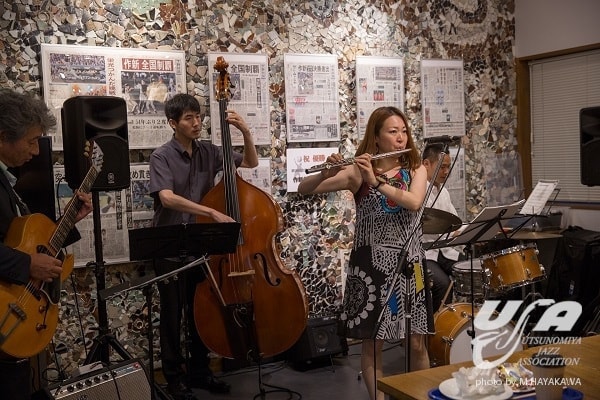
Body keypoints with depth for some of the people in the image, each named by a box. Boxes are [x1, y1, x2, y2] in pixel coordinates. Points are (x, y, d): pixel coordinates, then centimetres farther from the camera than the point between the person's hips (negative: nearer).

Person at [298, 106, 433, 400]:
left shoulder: (415, 169, 4)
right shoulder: (358, 171, -4)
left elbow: (414, 202, -17)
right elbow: (303, 189, -7)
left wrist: (377, 181, -25)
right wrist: (327, 174, -25)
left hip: (409, 263, 2)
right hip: (372, 263, -2)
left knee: (417, 343, 8)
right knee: (373, 343, 5)